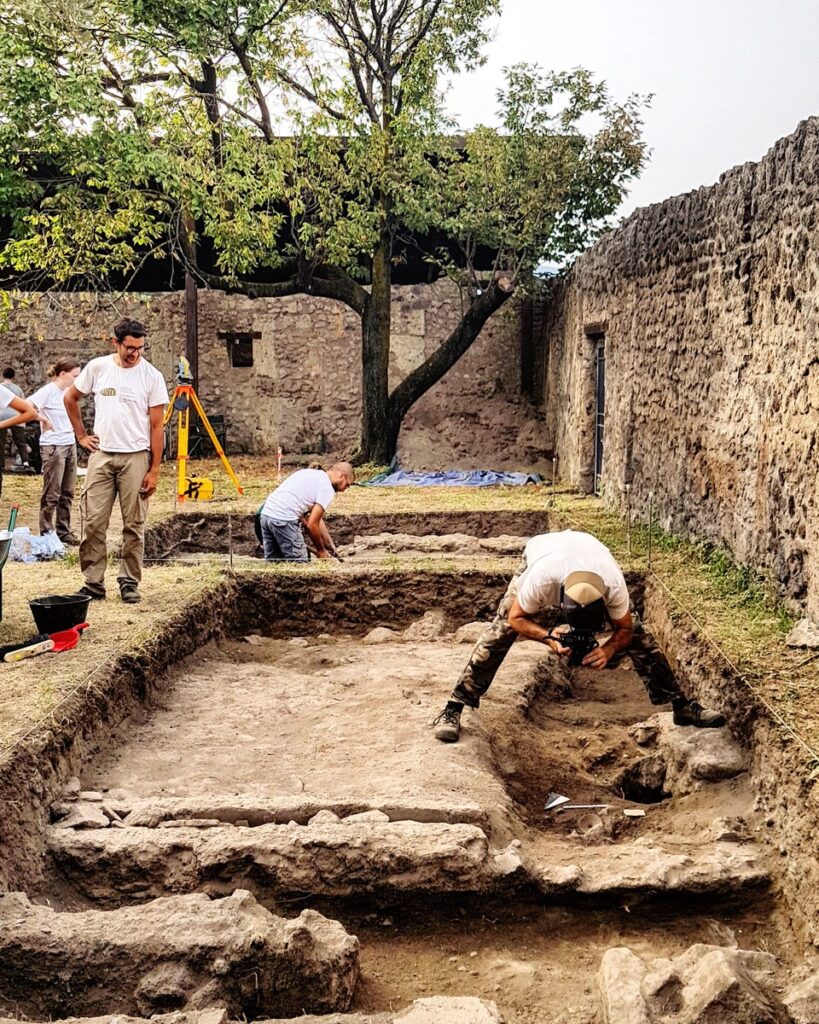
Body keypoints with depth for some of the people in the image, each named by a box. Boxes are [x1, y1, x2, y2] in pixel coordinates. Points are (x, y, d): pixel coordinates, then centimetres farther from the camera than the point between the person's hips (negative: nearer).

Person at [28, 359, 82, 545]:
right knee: (52, 494, 0)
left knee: (67, 493, 10)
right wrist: (43, 419, -17)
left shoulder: (67, 392, 11)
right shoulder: (48, 391, -12)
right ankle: (46, 535, 9)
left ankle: (64, 532, 18)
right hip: (53, 447, -7)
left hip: (70, 445, 7)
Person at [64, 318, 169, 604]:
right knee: (94, 522, 1)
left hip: (136, 458, -2)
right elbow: (70, 398, 18)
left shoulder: (152, 376, -4)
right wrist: (81, 435, 11)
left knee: (134, 525, 2)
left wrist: (154, 469, -6)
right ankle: (93, 582, 10)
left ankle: (130, 582, 13)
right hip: (101, 455, 2)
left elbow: (156, 426, -3)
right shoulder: (97, 367, 2)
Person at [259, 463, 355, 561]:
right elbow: (312, 524, -8)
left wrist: (330, 544, 31)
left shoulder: (311, 474, 25)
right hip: (284, 519, -10)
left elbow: (315, 518, 29)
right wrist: (321, 551, 7)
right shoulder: (327, 488, -3)